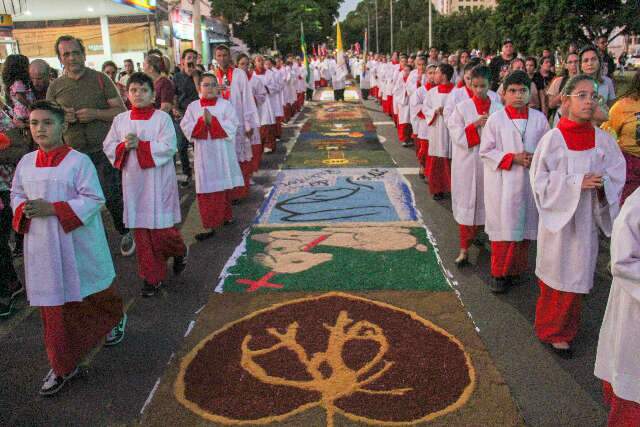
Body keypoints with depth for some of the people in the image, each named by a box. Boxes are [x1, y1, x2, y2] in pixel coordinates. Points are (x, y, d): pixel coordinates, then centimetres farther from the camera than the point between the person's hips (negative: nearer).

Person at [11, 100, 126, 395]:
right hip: (43, 246, 4)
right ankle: (63, 366, 19)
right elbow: (16, 194, 14)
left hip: (78, 243, -4)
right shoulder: (26, 163, 4)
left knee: (95, 291, 16)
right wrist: (24, 210, -10)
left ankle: (116, 319, 50)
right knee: (53, 305, 7)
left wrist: (52, 209, -22)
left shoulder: (79, 161, -12)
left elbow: (94, 199, -15)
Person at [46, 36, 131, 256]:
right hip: (74, 153, 3)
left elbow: (122, 111, -2)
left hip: (104, 150, -2)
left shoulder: (100, 79, 1)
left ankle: (125, 233, 24)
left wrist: (95, 114, -18)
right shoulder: (55, 87, 8)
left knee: (112, 196, 0)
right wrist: (61, 117, -9)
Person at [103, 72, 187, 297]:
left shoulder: (162, 118, -5)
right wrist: (124, 147, -13)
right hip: (133, 182, 4)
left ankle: (179, 251, 32)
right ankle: (152, 276, 19)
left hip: (158, 182, -4)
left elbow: (168, 147, -15)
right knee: (141, 230, 7)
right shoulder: (120, 120, 7)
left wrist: (140, 145, -20)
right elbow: (108, 147, 6)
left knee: (161, 229, -3)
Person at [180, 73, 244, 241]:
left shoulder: (225, 104, 0)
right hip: (204, 154, 1)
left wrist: (212, 120, -18)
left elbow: (232, 126, -9)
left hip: (222, 153, -1)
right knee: (206, 190, 2)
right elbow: (185, 127, -2)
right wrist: (201, 121, -17)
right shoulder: (193, 106, 5)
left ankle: (225, 215, 26)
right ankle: (210, 225, 11)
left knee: (223, 187, 9)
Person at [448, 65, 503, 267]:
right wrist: (475, 125, -19)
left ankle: (474, 234, 37)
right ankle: (465, 248, 8)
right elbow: (456, 135, -9)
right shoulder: (462, 108, -2)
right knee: (466, 203, 1)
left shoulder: (498, 108, 0)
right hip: (467, 163, -1)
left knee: (485, 202, 12)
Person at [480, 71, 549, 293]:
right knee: (504, 228, 0)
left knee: (524, 225, 10)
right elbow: (486, 151, -3)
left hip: (530, 182, 3)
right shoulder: (495, 119, -4)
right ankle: (500, 273, 13)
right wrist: (513, 158, -14)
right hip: (503, 183, -3)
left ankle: (516, 270, 25)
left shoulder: (539, 118, 3)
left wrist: (537, 158, -12)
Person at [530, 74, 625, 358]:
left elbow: (617, 178, 3)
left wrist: (602, 185, -19)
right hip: (558, 217, -3)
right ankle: (552, 331, 27)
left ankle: (565, 328, 34)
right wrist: (577, 183, -20)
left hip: (587, 219, 3)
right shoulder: (552, 139, -11)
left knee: (576, 277, 13)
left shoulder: (604, 140, -1)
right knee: (556, 275, 7)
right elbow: (541, 181, -11)